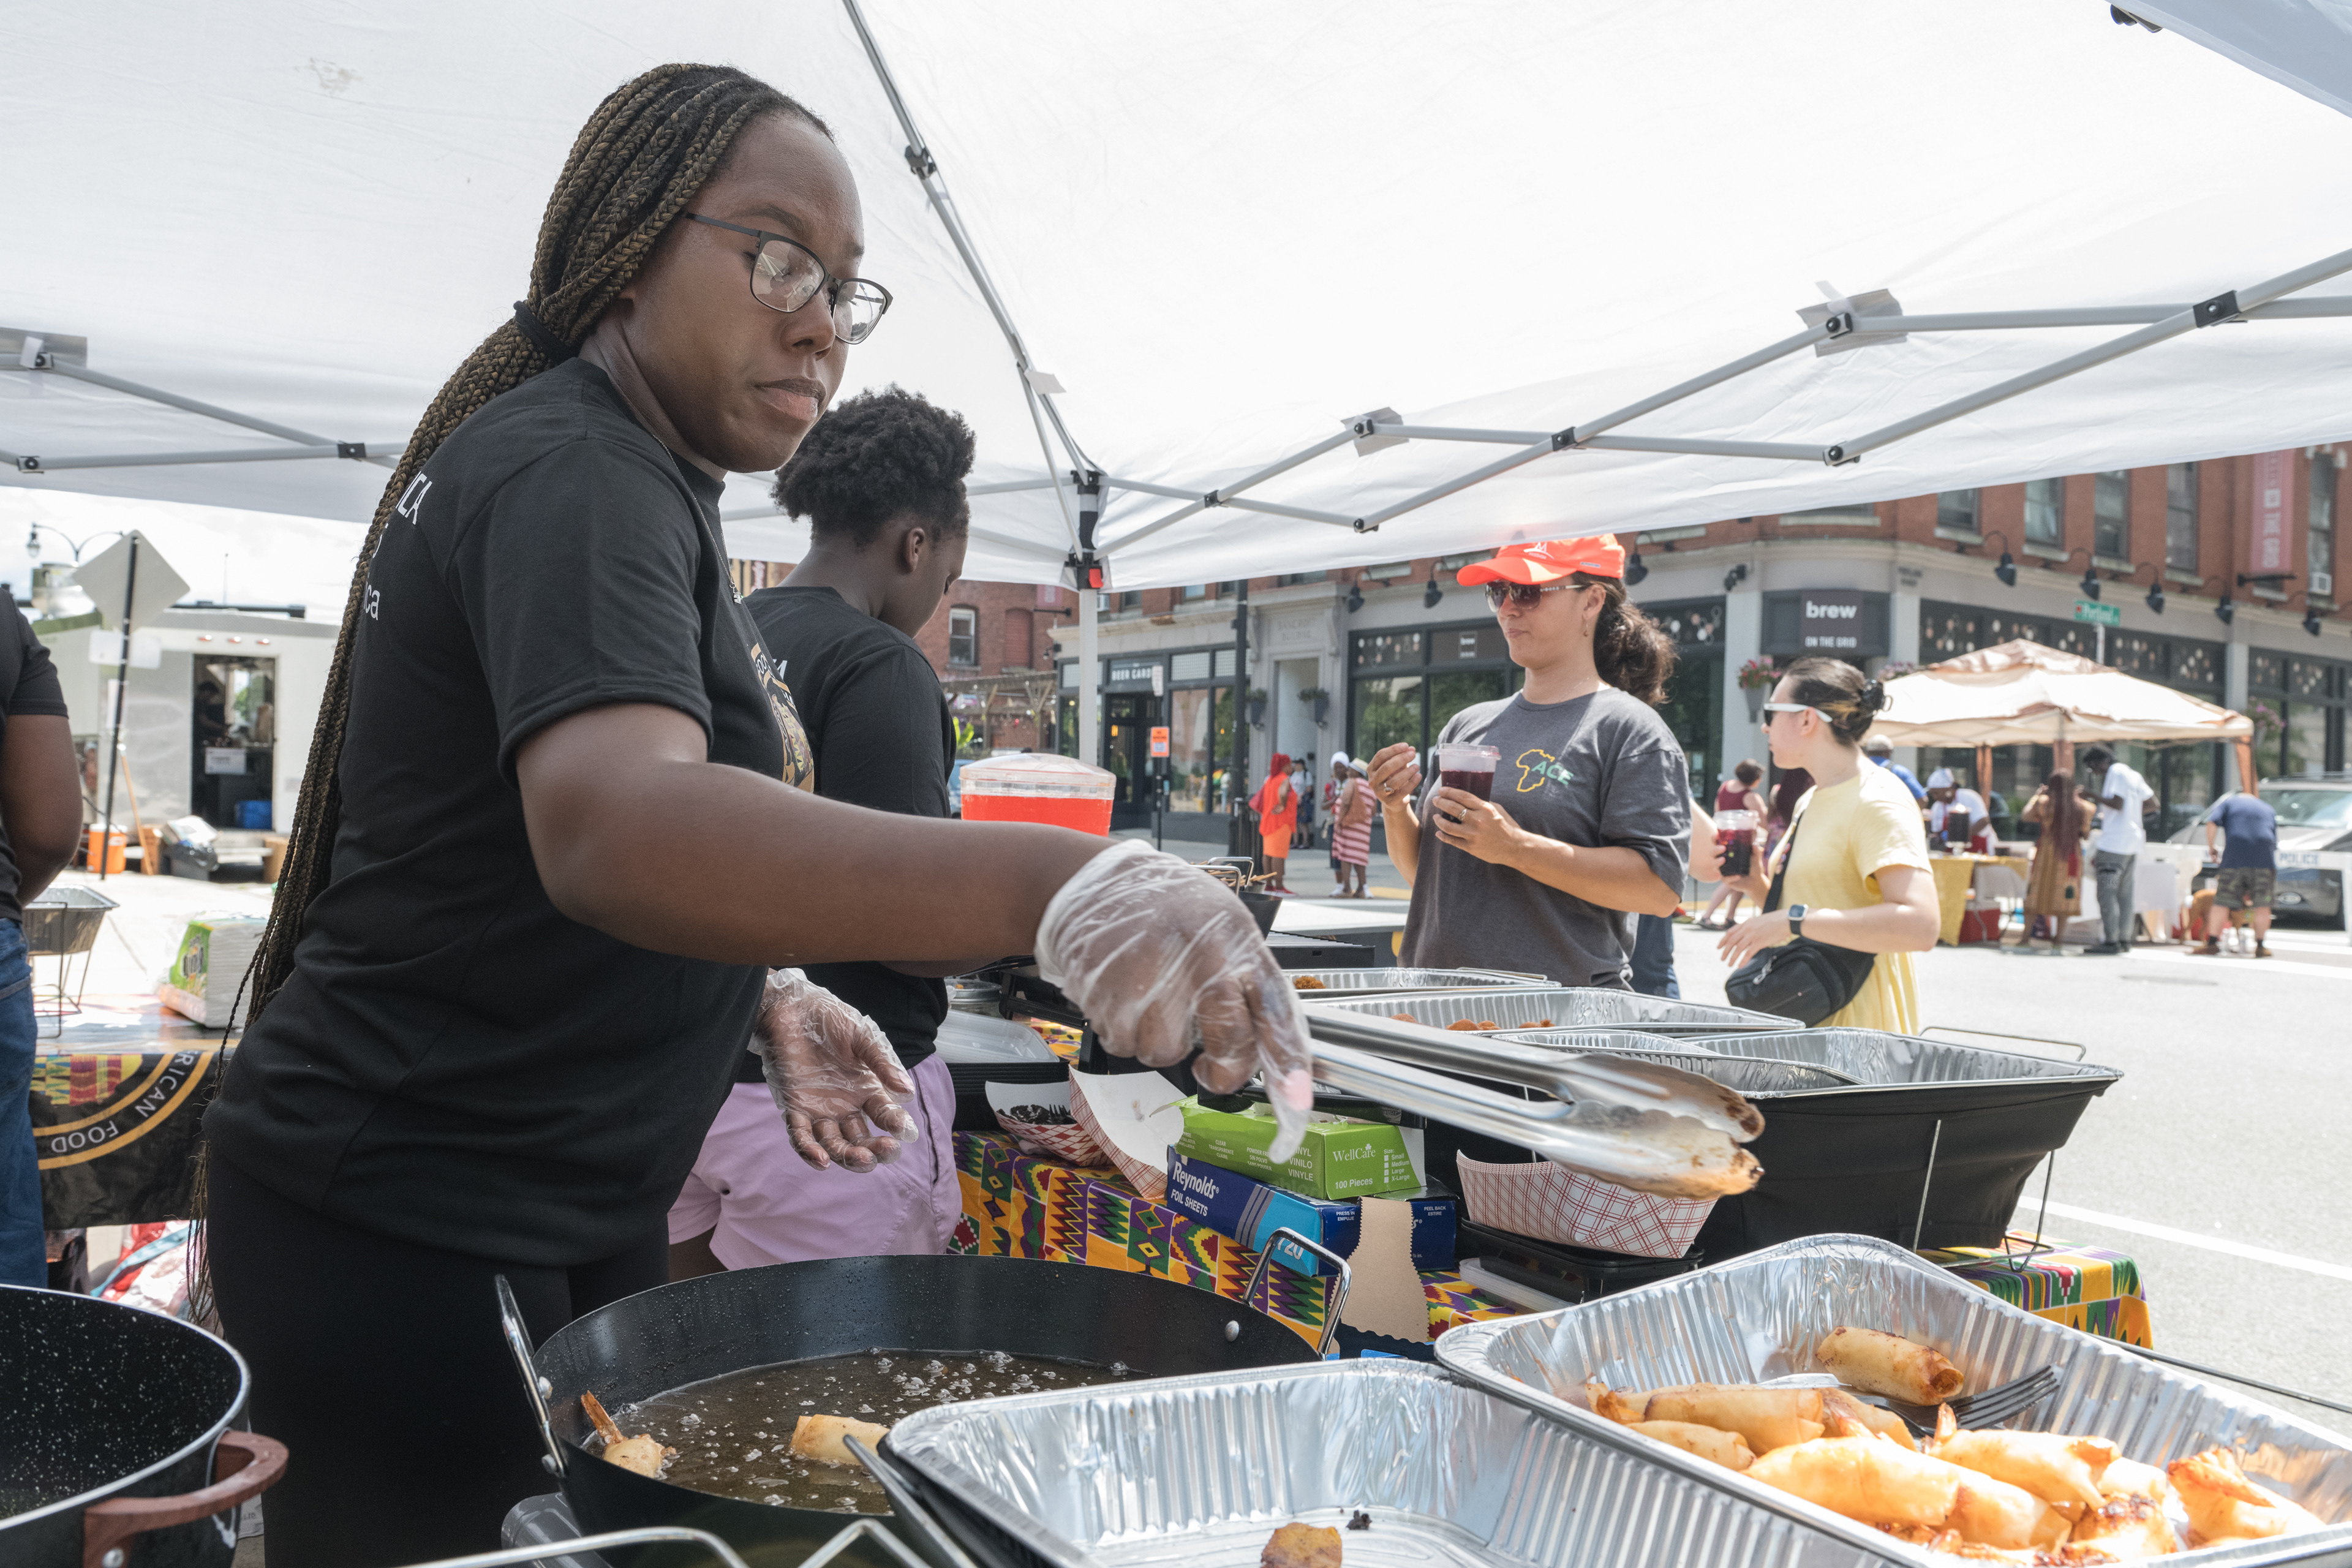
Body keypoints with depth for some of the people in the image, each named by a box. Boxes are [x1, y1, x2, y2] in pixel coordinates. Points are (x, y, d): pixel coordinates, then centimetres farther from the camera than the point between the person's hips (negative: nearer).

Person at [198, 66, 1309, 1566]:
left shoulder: (625, 482, 13)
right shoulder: (574, 475, -20)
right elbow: (609, 828, -41)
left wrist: (768, 994, 9)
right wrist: (1054, 884, -53)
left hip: (566, 1210, 10)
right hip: (411, 1227, -10)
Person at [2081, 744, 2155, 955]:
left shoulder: (2116, 773, -10)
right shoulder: (2133, 775, 17)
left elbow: (2117, 804, -19)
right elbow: (2150, 802, 19)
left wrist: (2095, 794, -8)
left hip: (2114, 843, -10)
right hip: (2132, 843, 10)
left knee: (2107, 893, -8)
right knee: (2125, 894, 11)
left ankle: (2111, 941, -10)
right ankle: (2125, 939, 13)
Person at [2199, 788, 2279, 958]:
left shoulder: (2228, 802, 18)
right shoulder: (2268, 809, 27)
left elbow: (2212, 823, -2)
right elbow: (2274, 842, 24)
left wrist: (2210, 847, 9)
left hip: (2234, 859, -2)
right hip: (2264, 861, 2)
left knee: (2222, 903, 1)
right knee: (2261, 905, 7)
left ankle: (2212, 944, 1)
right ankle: (2261, 946, 10)